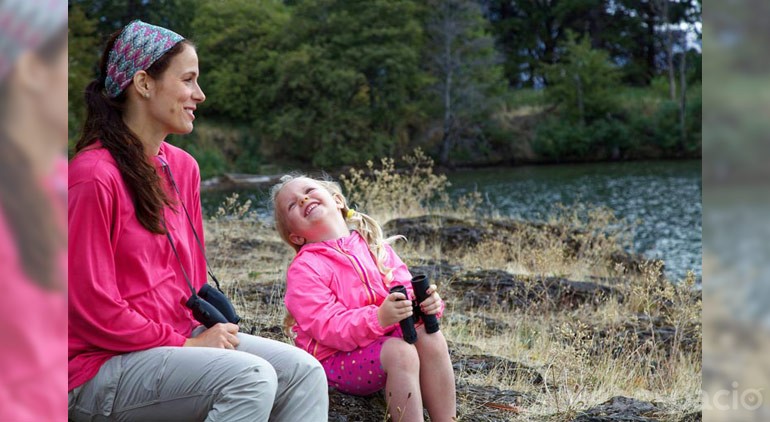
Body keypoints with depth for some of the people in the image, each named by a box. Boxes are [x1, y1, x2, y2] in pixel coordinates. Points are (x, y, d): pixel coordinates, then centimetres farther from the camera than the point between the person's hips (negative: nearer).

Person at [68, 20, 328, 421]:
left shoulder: (182, 167, 10)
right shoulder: (95, 175, -16)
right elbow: (92, 308, -17)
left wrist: (209, 330, 0)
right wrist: (186, 344, -13)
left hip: (180, 337, 8)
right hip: (102, 367, -8)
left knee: (303, 372, -7)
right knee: (251, 378, -27)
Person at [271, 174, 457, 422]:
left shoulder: (373, 245, 7)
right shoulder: (304, 269, -10)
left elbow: (406, 289, 5)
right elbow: (328, 328, -19)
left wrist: (427, 301, -20)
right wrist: (379, 318, -35)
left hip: (383, 339, 5)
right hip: (337, 358, -5)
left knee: (431, 338, -21)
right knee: (401, 352, -30)